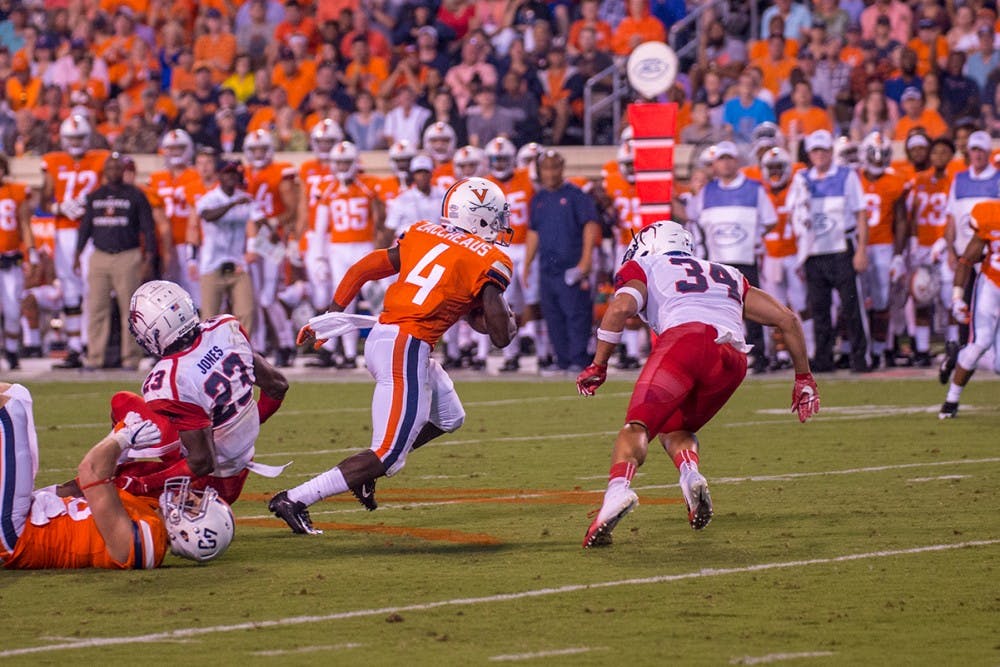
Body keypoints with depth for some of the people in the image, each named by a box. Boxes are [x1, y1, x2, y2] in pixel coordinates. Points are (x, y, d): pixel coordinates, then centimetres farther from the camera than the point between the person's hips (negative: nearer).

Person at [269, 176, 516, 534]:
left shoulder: (423, 233, 14)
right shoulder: (490, 262, -4)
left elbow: (361, 270, 13)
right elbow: (500, 335, -9)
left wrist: (330, 317, 19)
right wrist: (506, 316, 13)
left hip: (380, 336, 8)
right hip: (407, 351, -8)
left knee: (448, 418, 26)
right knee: (387, 457, -3)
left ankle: (365, 469, 18)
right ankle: (295, 500, -9)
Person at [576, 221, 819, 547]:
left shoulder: (644, 268, 26)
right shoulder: (730, 277, 39)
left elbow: (621, 308, 4)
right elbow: (787, 319, 32)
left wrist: (598, 366, 8)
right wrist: (804, 379, 36)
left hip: (684, 340, -4)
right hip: (732, 358, 4)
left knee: (638, 425, -6)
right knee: (674, 428, 22)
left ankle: (618, 487, -36)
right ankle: (691, 475, -10)